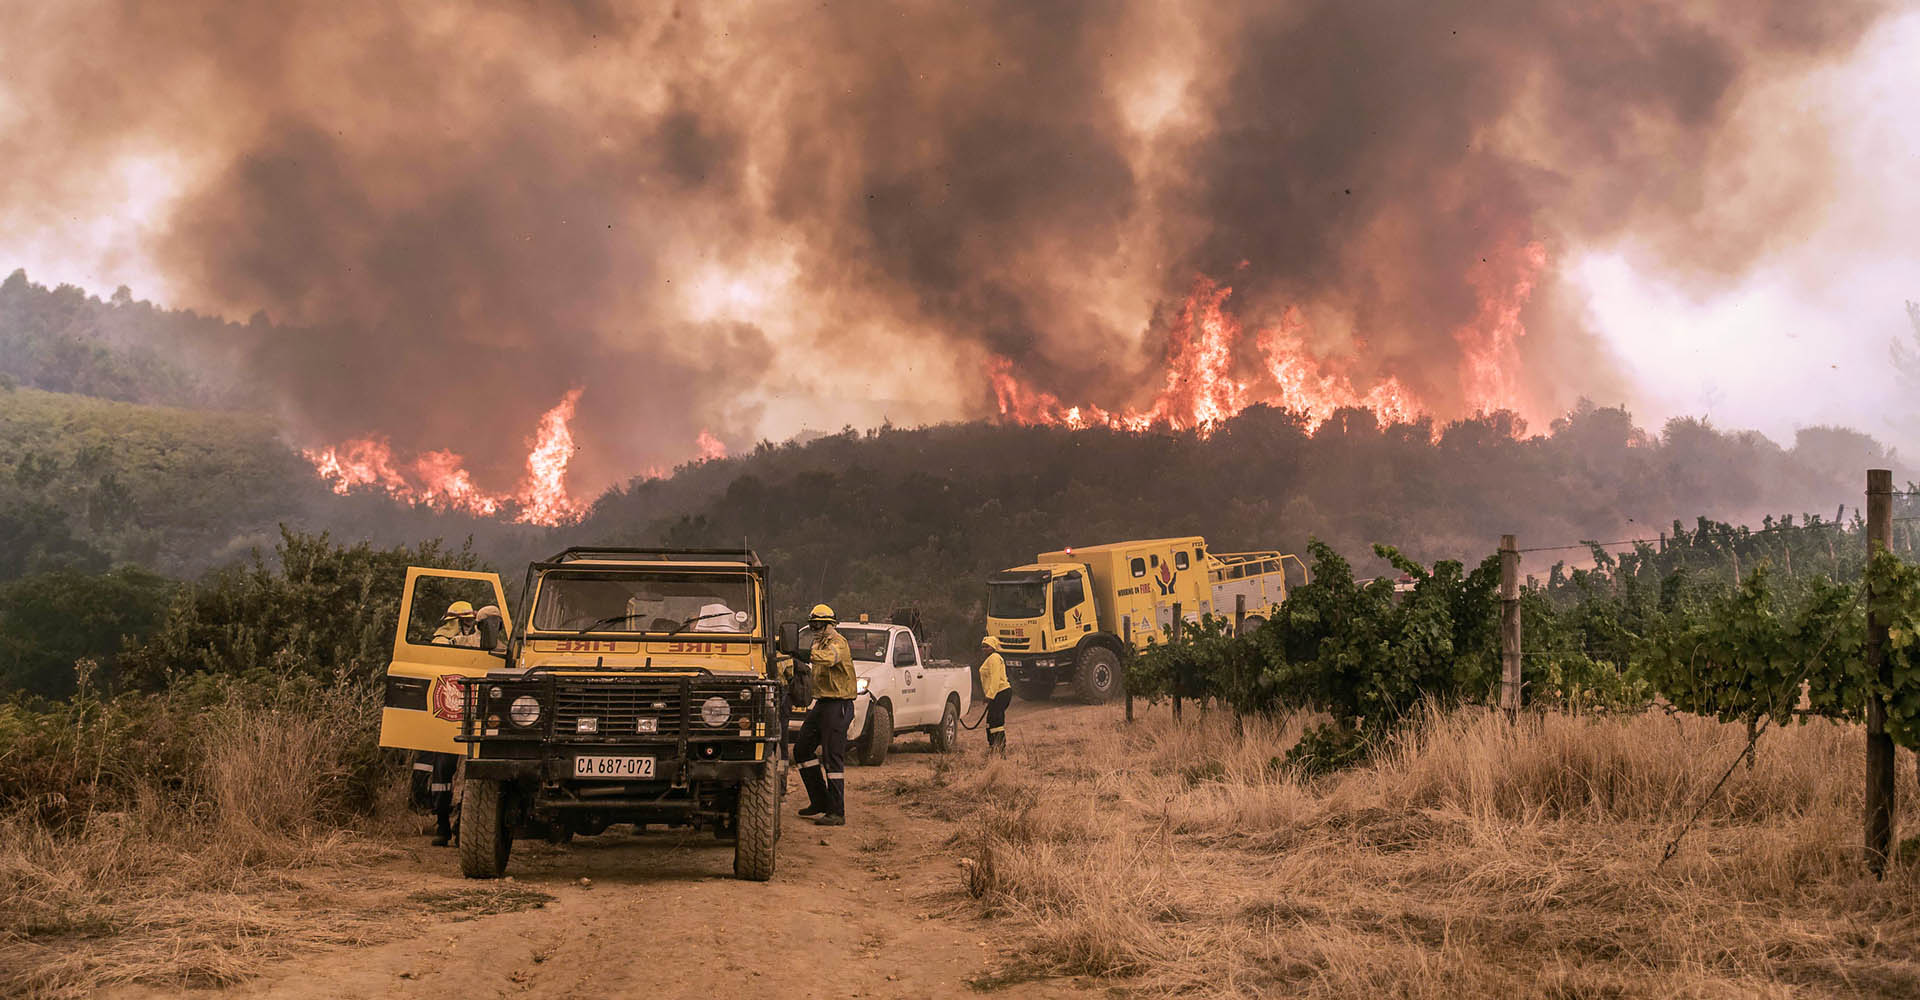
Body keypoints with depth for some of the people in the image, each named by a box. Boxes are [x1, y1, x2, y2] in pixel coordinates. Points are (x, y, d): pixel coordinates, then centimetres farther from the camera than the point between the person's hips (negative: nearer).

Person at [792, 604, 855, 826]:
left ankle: (836, 813, -7)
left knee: (832, 758, -10)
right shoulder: (820, 643, 16)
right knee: (802, 750, 12)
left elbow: (829, 657, -38)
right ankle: (819, 801, 20)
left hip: (837, 706, -10)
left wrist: (806, 655, -52)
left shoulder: (838, 643, -15)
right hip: (821, 703, 10)